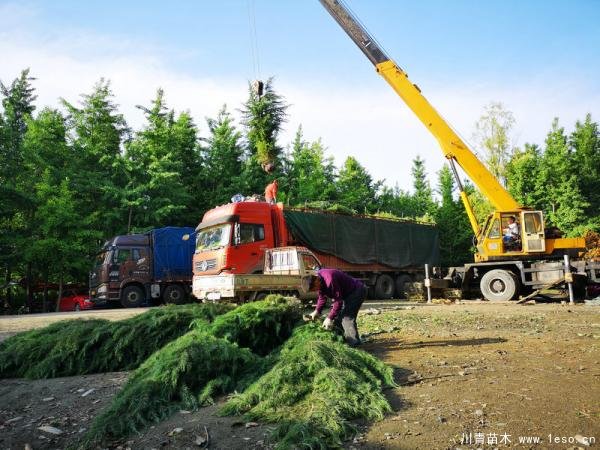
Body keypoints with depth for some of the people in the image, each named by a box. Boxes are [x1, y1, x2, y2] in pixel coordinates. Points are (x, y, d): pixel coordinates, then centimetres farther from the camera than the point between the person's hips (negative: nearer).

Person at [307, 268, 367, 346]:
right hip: (346, 294, 10)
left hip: (357, 291, -10)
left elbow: (338, 301, -30)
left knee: (347, 317, -17)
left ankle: (354, 343, -12)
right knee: (338, 316, 9)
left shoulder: (330, 280, -36)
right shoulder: (318, 278, -6)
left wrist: (330, 318, -25)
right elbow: (322, 297, 6)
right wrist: (317, 311, -5)